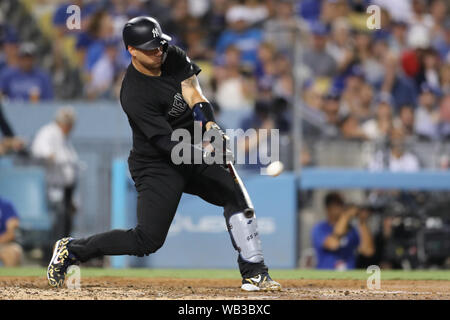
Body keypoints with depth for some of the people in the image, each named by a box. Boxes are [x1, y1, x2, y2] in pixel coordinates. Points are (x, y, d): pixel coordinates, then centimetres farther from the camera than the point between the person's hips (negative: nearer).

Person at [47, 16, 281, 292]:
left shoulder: (173, 56, -2)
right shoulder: (134, 94, -24)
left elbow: (193, 94, -9)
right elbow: (166, 142, -28)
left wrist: (211, 127, -29)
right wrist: (205, 154, -43)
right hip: (157, 167, -7)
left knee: (235, 194, -10)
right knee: (148, 241, -11)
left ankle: (254, 273, -4)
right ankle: (72, 250, 6)